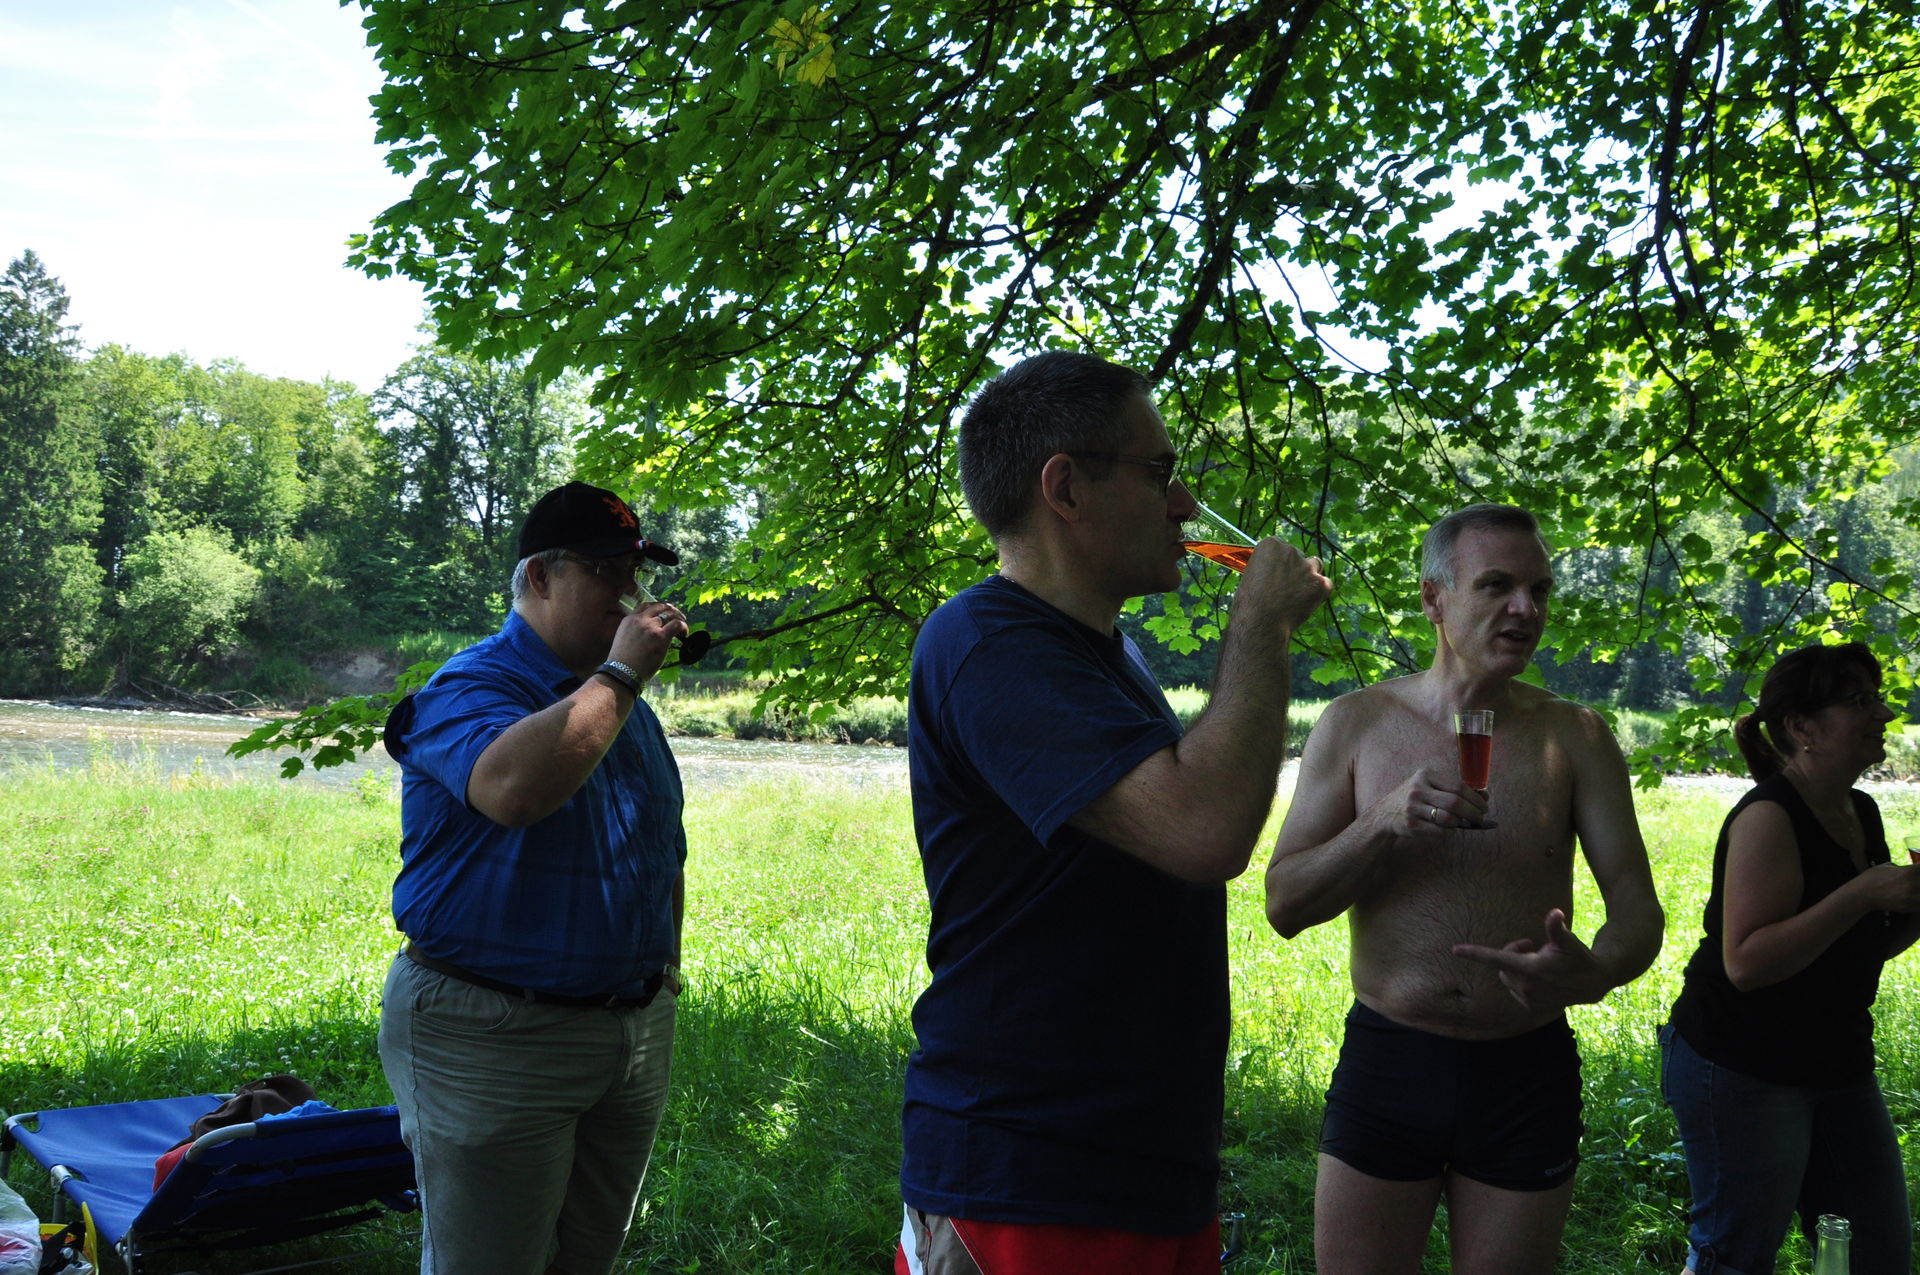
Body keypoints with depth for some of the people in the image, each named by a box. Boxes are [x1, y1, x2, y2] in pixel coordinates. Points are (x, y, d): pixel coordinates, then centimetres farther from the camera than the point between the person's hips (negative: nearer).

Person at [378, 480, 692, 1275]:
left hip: (636, 1028, 8)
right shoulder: (470, 689, -12)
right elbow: (512, 788, -36)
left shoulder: (626, 702, 14)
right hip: (494, 1040, -7)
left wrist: (664, 970, 19)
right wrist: (619, 674, -26)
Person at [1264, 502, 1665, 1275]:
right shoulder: (1357, 724, -2)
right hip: (1385, 1064, 0)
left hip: (1527, 1071, 1)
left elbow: (1637, 906, -4)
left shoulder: (1575, 739, 0)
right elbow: (1284, 906, -4)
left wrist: (1597, 972, -27)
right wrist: (1384, 822, -21)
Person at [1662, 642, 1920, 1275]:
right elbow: (1746, 962, -26)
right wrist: (1860, 895, -27)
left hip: (1837, 1067, 9)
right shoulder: (1769, 817, -18)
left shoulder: (1863, 813, 8)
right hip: (1744, 1072, -9)